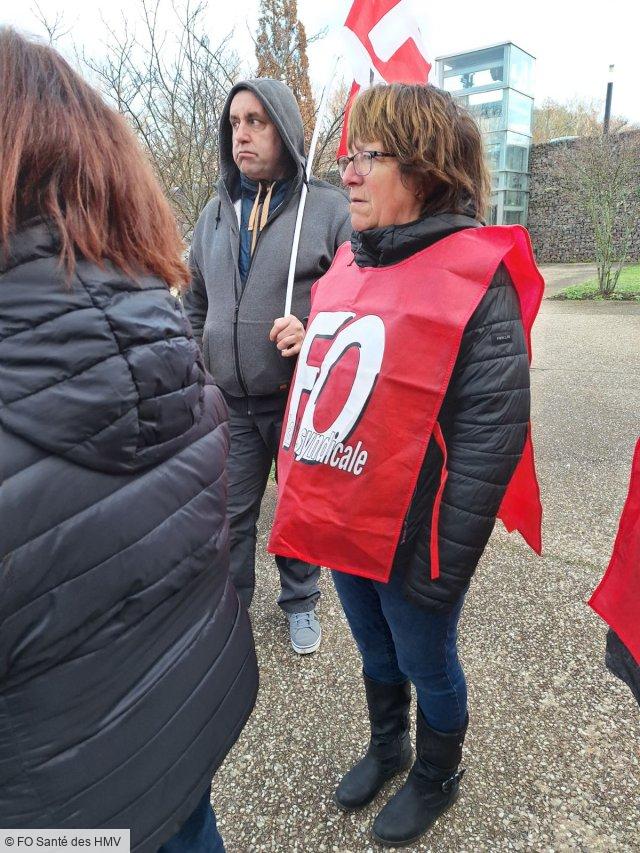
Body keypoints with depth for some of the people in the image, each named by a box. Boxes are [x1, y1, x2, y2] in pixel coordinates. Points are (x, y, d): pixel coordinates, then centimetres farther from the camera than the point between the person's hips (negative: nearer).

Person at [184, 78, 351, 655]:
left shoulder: (330, 208, -6)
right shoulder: (216, 213, 9)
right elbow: (196, 302, 18)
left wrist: (314, 330, -20)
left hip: (302, 396, -3)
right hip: (228, 401, 4)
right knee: (229, 514, 12)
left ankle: (301, 601, 38)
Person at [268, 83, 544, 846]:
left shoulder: (475, 280, -18)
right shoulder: (348, 263, 4)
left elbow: (490, 437, -19)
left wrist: (442, 560, -17)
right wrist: (299, 489, 13)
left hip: (409, 539, -6)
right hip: (340, 525, 6)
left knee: (429, 666, 19)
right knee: (375, 655, 27)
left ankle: (436, 776, 48)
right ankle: (385, 747, 55)